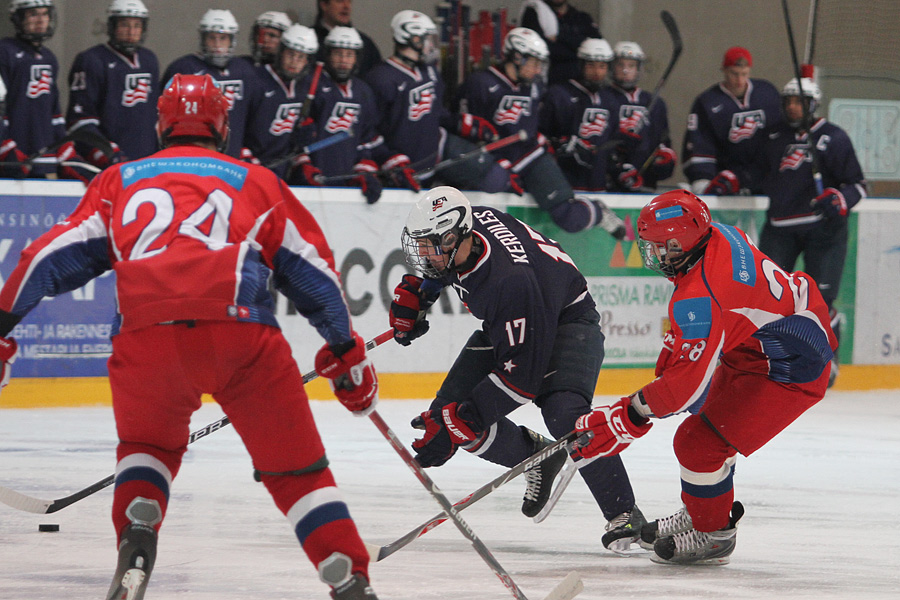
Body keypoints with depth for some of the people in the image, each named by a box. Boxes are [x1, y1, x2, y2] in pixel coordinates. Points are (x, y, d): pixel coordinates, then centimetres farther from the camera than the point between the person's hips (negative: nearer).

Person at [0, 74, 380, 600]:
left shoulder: (120, 181, 28)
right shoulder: (257, 182, 26)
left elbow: (57, 255, 20)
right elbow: (314, 271, 26)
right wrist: (347, 352, 35)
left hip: (144, 335, 1)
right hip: (242, 334, -1)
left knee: (148, 444, 27)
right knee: (294, 464, 12)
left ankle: (136, 540, 2)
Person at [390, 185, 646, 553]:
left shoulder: (509, 280, -40)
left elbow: (521, 374, -37)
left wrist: (457, 424, -36)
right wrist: (411, 294, 1)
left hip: (567, 319, -9)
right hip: (503, 326, 9)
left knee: (564, 413, -34)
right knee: (446, 412, -5)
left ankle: (623, 514, -18)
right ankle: (538, 458, 18)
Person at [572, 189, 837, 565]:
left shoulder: (700, 298, -33)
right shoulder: (719, 236, -5)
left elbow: (689, 381, -33)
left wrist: (630, 417, -27)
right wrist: (676, 341, 18)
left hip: (788, 372, -11)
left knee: (698, 444, -10)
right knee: (709, 419, 26)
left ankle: (714, 536, 10)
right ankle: (701, 514, 41)